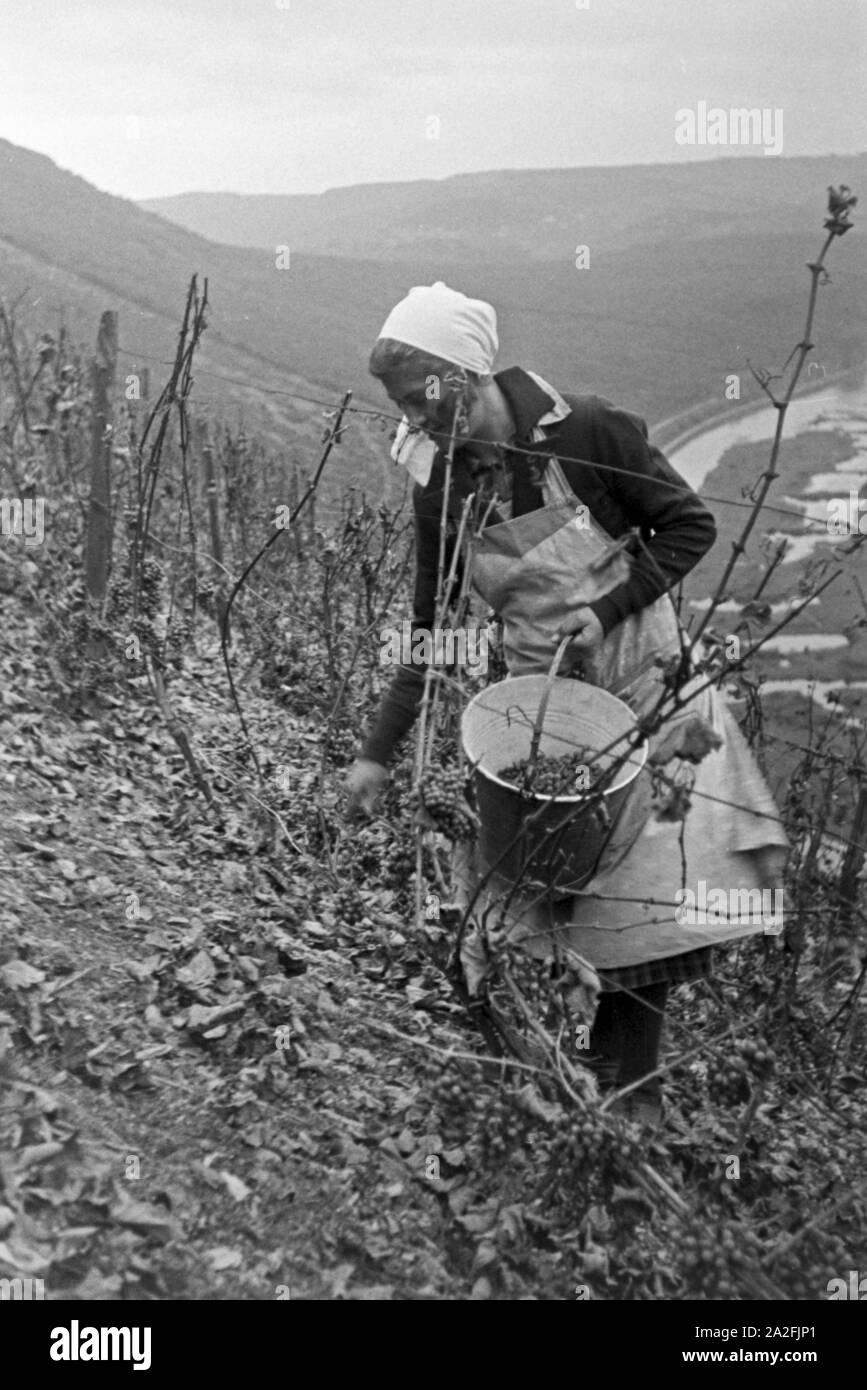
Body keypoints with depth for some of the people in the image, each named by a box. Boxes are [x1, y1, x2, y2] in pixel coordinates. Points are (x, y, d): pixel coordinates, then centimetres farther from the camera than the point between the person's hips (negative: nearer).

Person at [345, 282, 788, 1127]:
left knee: (652, 883, -1)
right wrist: (378, 753, 2)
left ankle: (628, 1089, 15)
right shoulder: (441, 494, -6)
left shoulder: (588, 436, -17)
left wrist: (603, 612, -18)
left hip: (642, 683, -3)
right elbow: (431, 632, 3)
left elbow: (690, 527, -8)